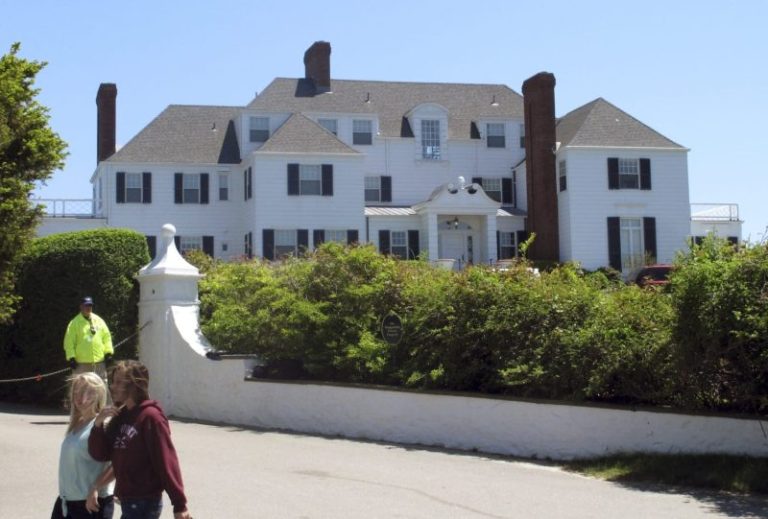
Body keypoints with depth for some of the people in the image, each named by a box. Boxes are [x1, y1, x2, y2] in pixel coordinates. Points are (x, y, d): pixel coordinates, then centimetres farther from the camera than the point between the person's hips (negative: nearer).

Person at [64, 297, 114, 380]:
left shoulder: (99, 320, 11)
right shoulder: (74, 323, -2)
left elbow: (106, 337, 13)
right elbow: (69, 341, -5)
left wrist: (108, 352, 5)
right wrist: (71, 358, -11)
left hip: (99, 361, 4)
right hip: (82, 362, -4)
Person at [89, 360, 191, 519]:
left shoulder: (150, 416, -15)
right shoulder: (120, 416, 9)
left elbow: (167, 462, -18)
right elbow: (100, 454, 10)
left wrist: (179, 504, -18)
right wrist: (98, 425, -7)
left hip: (145, 502, -8)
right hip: (128, 500, 8)